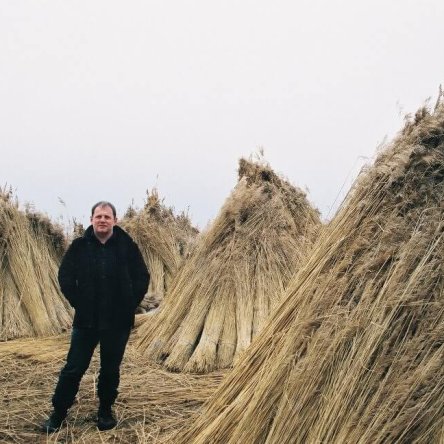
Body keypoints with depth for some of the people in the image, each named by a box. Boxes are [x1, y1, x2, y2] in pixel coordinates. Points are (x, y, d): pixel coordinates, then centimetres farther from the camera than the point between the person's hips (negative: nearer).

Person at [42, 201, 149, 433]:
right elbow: (65, 277, 4)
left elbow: (142, 278, 2)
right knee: (74, 368, 4)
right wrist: (78, 302, -3)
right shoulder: (79, 246, -2)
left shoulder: (127, 246, -3)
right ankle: (58, 413, 18)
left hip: (118, 321, 0)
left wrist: (129, 305, -3)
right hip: (86, 319, 0)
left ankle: (105, 411, 29)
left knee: (110, 369, 11)